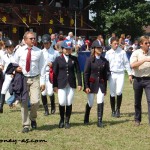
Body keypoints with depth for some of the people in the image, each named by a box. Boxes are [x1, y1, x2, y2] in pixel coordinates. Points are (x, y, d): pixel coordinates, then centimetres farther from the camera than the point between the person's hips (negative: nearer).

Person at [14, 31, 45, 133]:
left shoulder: (39, 52, 0)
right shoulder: (19, 51, 2)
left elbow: (42, 67, 1)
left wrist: (42, 82, -2)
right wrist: (16, 68, -10)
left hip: (35, 79, -1)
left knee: (35, 101, -14)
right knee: (24, 103, 2)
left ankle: (33, 119, 16)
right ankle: (26, 125, 13)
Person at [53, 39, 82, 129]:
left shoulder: (74, 59, 7)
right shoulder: (58, 59, 3)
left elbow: (78, 71, 6)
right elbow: (55, 73, 3)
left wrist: (80, 83, -1)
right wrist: (55, 85, -1)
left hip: (71, 84, 1)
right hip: (61, 84, -1)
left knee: (69, 103, 1)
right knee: (62, 103, -7)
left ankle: (67, 121, 13)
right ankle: (62, 120, 14)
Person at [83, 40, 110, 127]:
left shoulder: (104, 61, 5)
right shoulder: (90, 60, -3)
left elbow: (106, 74, 8)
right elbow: (86, 73, -5)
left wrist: (105, 88, 6)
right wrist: (86, 86, -11)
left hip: (101, 84, 2)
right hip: (92, 84, -2)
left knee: (100, 103, -9)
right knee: (90, 104, 6)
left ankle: (100, 121, -2)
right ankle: (86, 119, 28)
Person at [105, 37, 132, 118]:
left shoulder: (122, 52, 0)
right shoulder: (108, 53, 4)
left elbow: (126, 63, 4)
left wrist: (130, 74, 3)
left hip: (120, 74, -1)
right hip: (112, 74, 1)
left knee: (119, 92, -13)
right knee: (112, 93, 5)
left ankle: (118, 109, 8)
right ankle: (113, 111, 17)